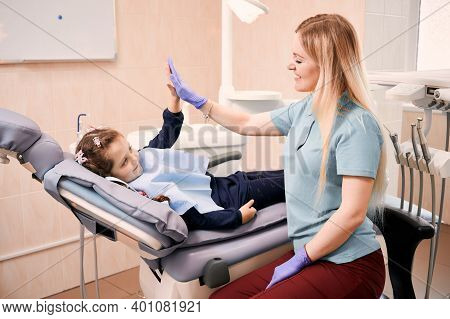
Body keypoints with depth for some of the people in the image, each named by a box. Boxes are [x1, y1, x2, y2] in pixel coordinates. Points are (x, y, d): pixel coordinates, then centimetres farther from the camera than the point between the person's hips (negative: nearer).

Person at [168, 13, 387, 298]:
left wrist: (299, 260, -13)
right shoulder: (304, 110, 7)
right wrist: (195, 99, 22)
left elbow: (352, 214, -21)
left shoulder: (356, 125, -18)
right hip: (310, 254, 8)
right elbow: (248, 124, 21)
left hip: (349, 265, -7)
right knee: (222, 298, 1)